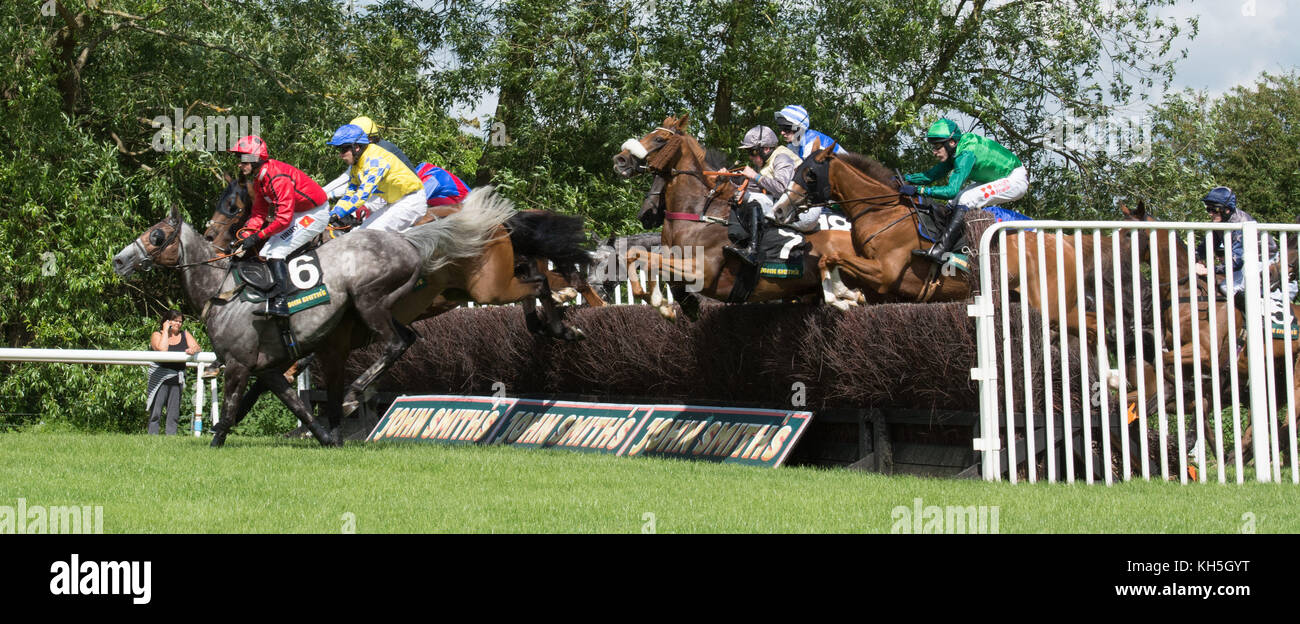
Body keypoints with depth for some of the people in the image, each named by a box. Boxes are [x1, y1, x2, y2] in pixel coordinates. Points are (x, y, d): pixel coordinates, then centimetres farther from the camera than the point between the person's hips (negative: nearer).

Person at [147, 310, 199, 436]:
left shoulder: (184, 335, 14)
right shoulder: (157, 335, 1)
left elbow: (196, 347, 4)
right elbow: (162, 349, -18)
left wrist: (193, 349, -20)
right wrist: (165, 331, -9)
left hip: (177, 378, 4)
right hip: (159, 377, -4)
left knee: (174, 414, 5)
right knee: (156, 412, -7)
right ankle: (152, 436, -6)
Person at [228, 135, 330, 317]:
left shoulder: (278, 179, -29)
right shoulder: (259, 179, 4)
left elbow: (283, 219, -31)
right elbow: (259, 213, 7)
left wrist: (257, 237, -26)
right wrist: (246, 237, -7)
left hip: (315, 214, -10)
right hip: (298, 213, 10)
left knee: (275, 251, -19)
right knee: (266, 253, 8)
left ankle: (280, 303, -23)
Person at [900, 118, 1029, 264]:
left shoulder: (966, 154, -29)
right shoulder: (955, 151, -1)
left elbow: (952, 190, -35)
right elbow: (931, 176, 6)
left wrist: (918, 190, -36)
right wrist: (905, 179, -6)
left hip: (1016, 180, -10)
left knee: (966, 199, -23)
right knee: (959, 199, 3)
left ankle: (938, 252, -31)